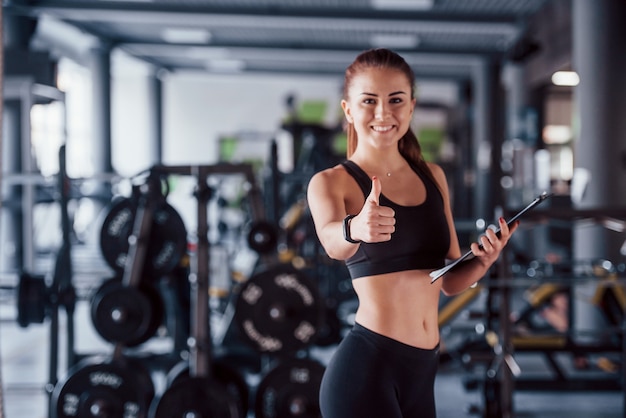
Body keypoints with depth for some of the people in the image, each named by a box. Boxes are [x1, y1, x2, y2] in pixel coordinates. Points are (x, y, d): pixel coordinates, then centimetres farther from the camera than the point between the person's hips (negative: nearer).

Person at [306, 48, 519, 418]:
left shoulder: (433, 177, 11)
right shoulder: (331, 182, -5)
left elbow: (450, 280, 14)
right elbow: (332, 241, -27)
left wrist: (483, 262, -6)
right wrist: (355, 228, -48)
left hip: (423, 369, 6)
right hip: (366, 365, -6)